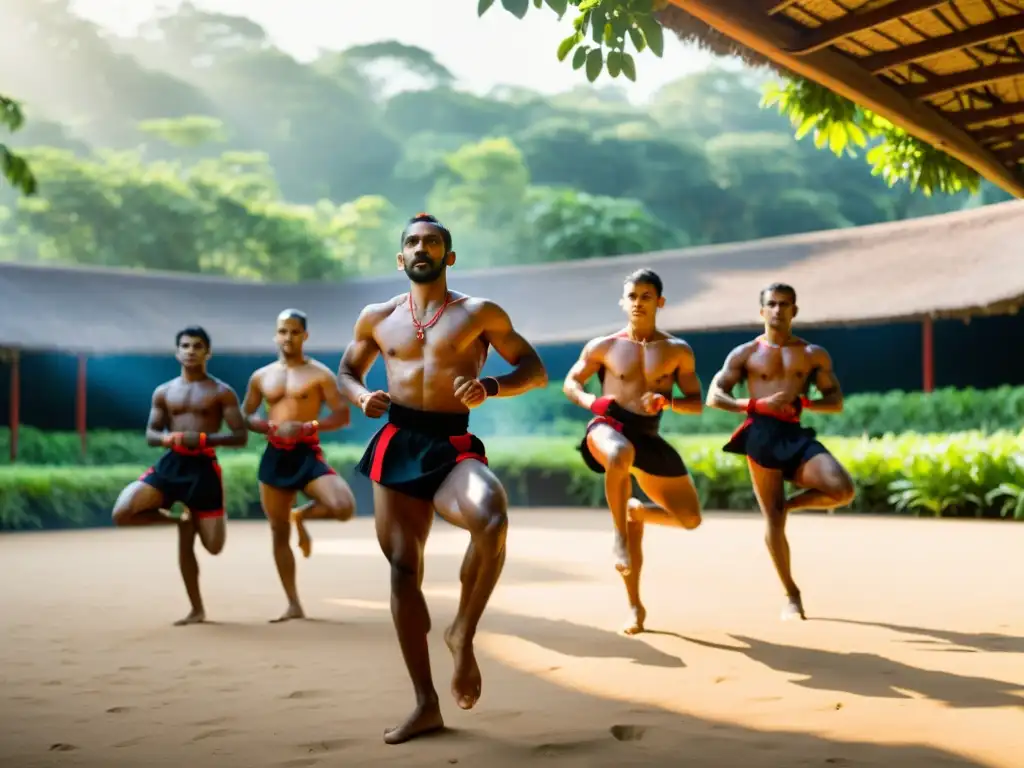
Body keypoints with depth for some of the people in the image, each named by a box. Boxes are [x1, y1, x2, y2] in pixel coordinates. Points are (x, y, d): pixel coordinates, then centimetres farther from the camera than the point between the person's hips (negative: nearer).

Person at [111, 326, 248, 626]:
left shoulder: (221, 392, 1)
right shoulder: (163, 392, 11)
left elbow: (241, 437, -4)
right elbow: (150, 435, 13)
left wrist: (203, 438, -18)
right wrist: (167, 438, -11)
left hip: (203, 468, -3)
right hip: (170, 464, 3)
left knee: (213, 545, -3)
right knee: (122, 513, -18)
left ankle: (190, 520, 35)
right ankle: (182, 535, 9)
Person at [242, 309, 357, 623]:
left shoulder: (319, 373, -1)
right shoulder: (261, 377, 11)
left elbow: (342, 415, -5)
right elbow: (245, 417, 14)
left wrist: (308, 426, -19)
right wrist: (273, 426, -7)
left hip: (308, 454, -3)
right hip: (274, 456, 3)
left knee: (344, 507, -26)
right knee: (278, 534, 5)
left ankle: (301, 516, 8)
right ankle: (293, 605, 15)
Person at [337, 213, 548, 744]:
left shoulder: (480, 313, 5)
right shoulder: (377, 318, 14)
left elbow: (535, 370, 6)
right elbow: (347, 371, 26)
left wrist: (490, 387, -14)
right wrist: (362, 396, 2)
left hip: (454, 447, -3)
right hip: (396, 445, 3)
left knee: (492, 520, -34)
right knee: (403, 569, 1)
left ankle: (463, 633, -9)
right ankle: (426, 705, 10)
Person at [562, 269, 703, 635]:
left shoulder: (678, 351, 7)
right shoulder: (603, 347, 6)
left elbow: (697, 403, 9)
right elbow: (570, 383, 15)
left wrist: (667, 402, -13)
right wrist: (591, 401, -7)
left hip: (648, 439, 3)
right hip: (607, 428, -3)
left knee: (690, 519, -1)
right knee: (621, 454, -44)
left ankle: (636, 511, 30)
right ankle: (621, 536, -23)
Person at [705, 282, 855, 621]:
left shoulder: (814, 354, 14)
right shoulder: (745, 354, 10)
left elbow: (836, 403, 11)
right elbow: (713, 396, 5)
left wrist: (803, 402, -9)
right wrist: (755, 404, -10)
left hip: (796, 435, 2)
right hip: (761, 435, -2)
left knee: (843, 491, -21)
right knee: (773, 519, -2)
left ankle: (791, 504, 11)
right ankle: (791, 596, 14)